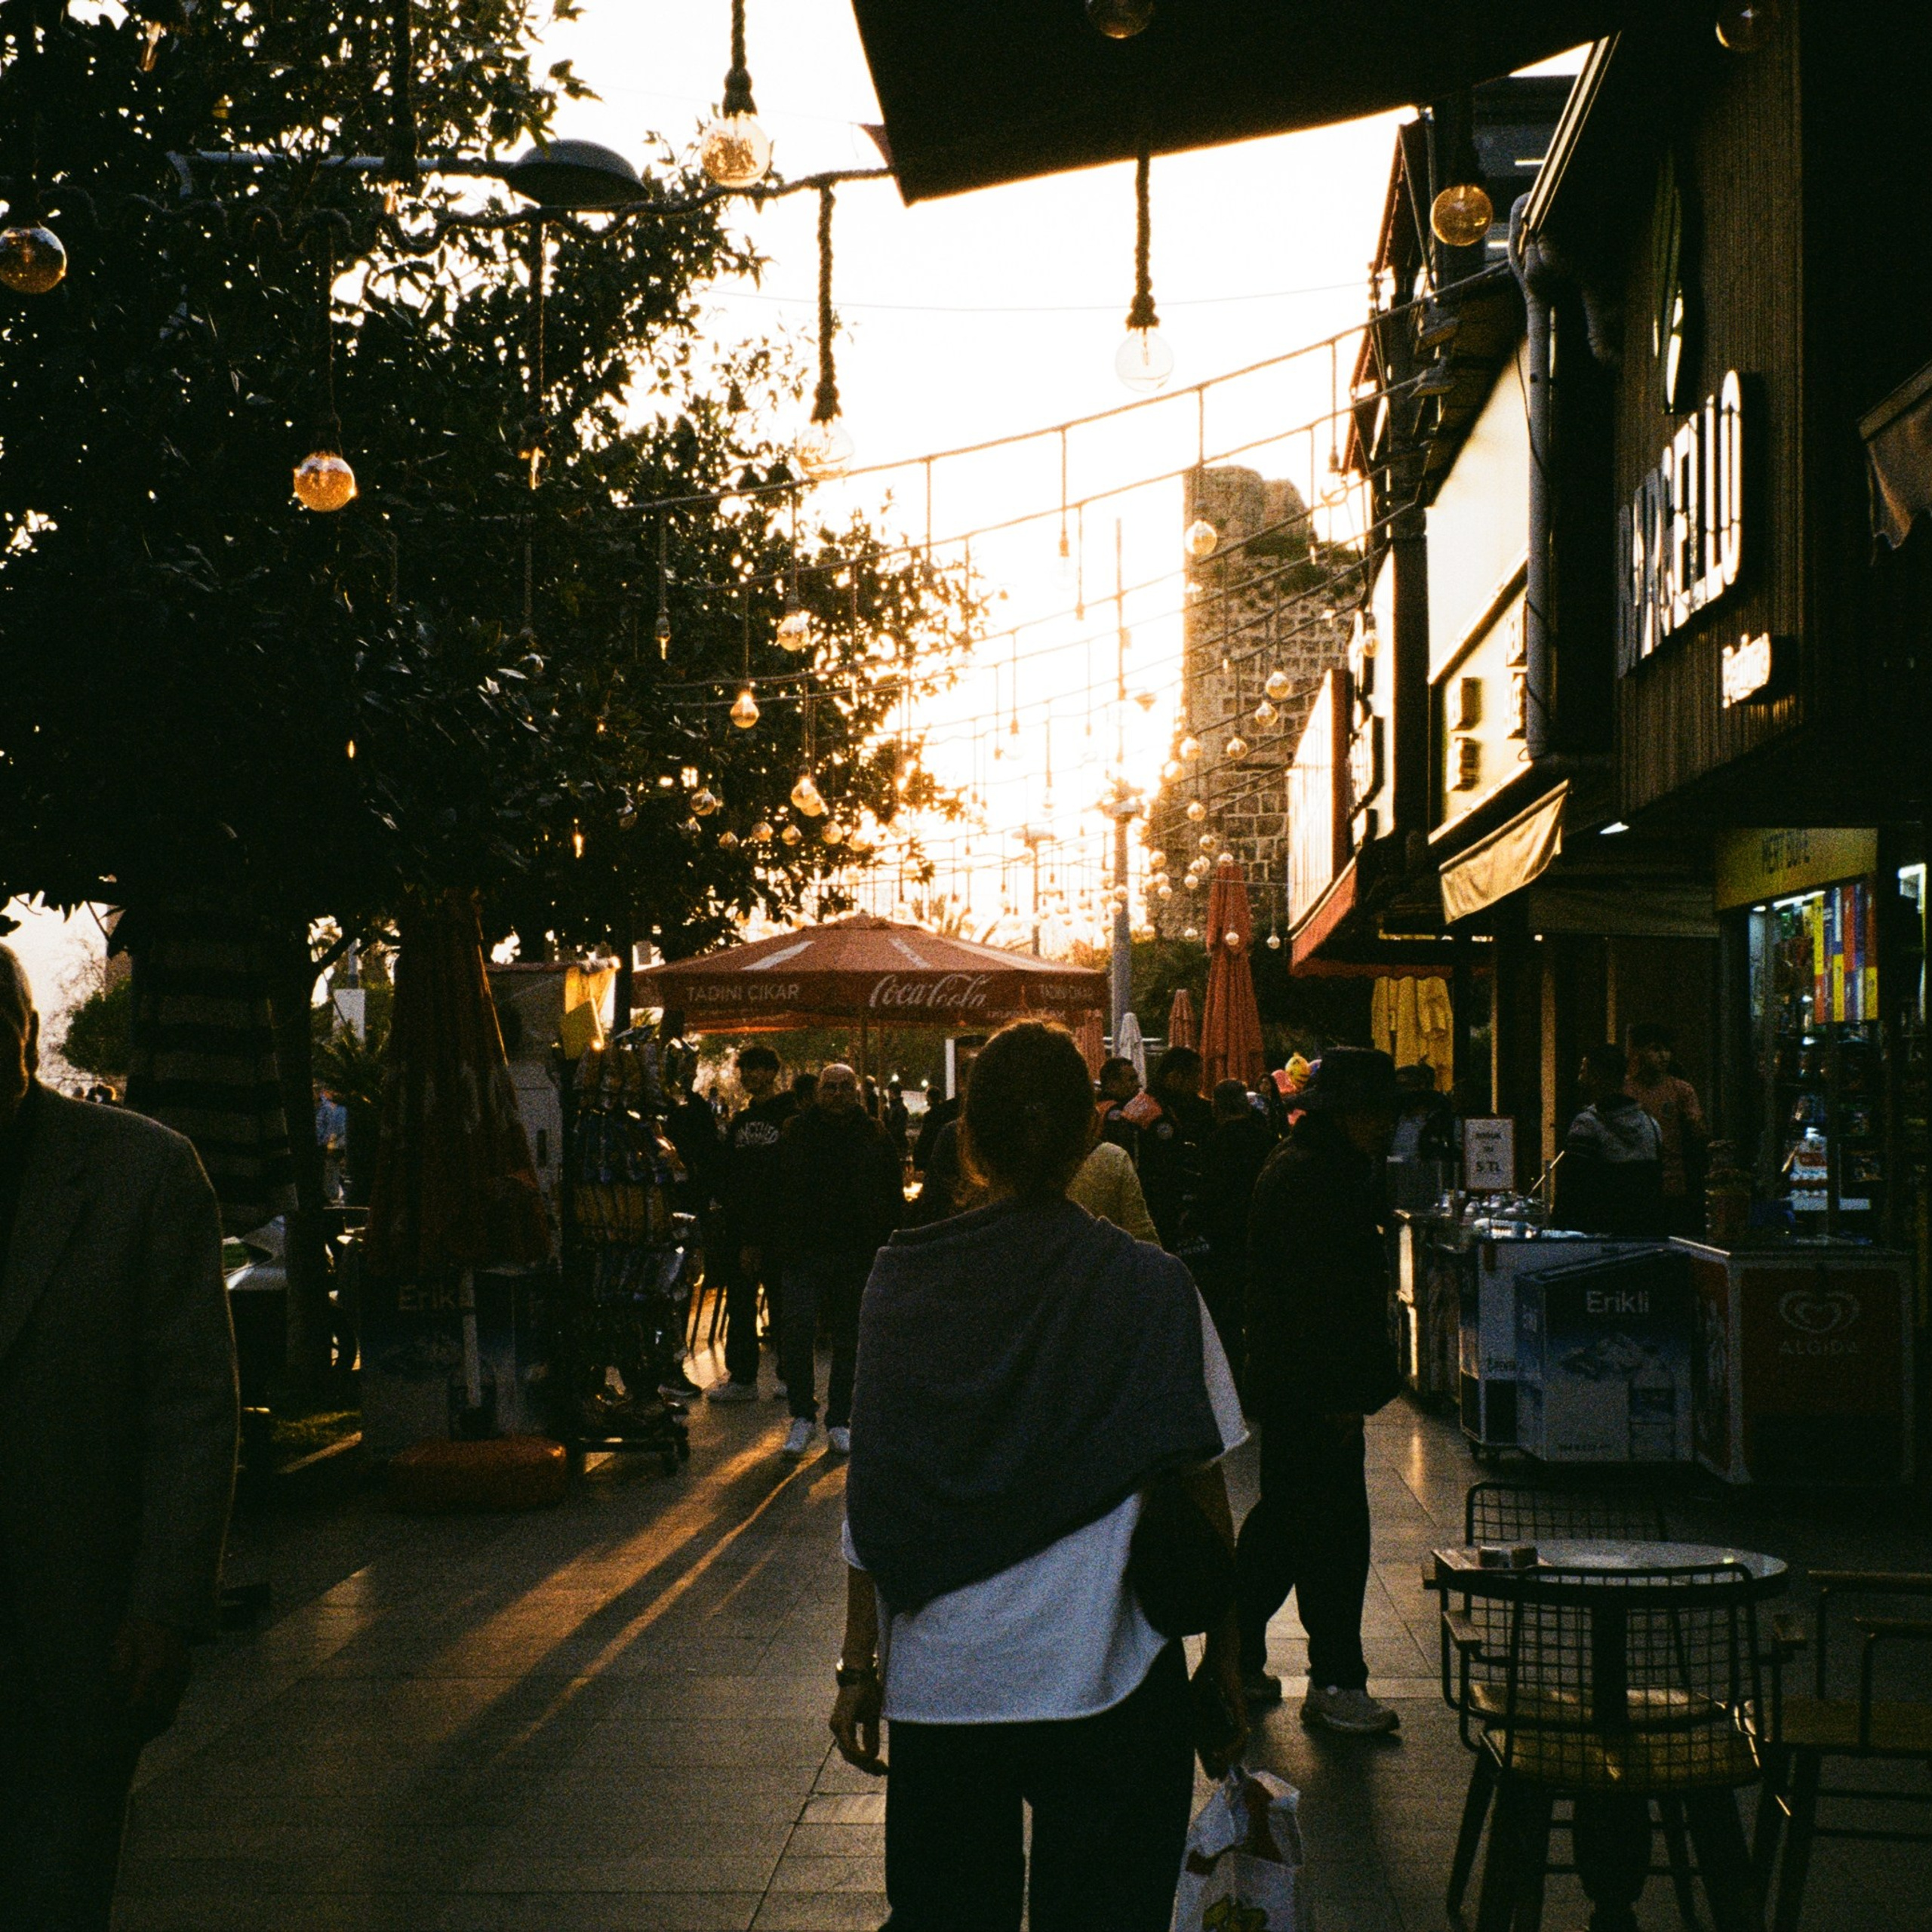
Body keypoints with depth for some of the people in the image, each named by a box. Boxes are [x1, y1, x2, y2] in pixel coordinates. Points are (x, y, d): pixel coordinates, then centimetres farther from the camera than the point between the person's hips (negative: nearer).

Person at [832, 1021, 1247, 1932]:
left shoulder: (904, 1282, -1)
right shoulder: (1150, 1287, -6)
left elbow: (873, 1495, 0)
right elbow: (1201, 1487, -2)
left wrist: (861, 1663, 8)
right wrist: (1225, 1653, 8)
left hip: (941, 1684, 2)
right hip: (1105, 1682, -2)